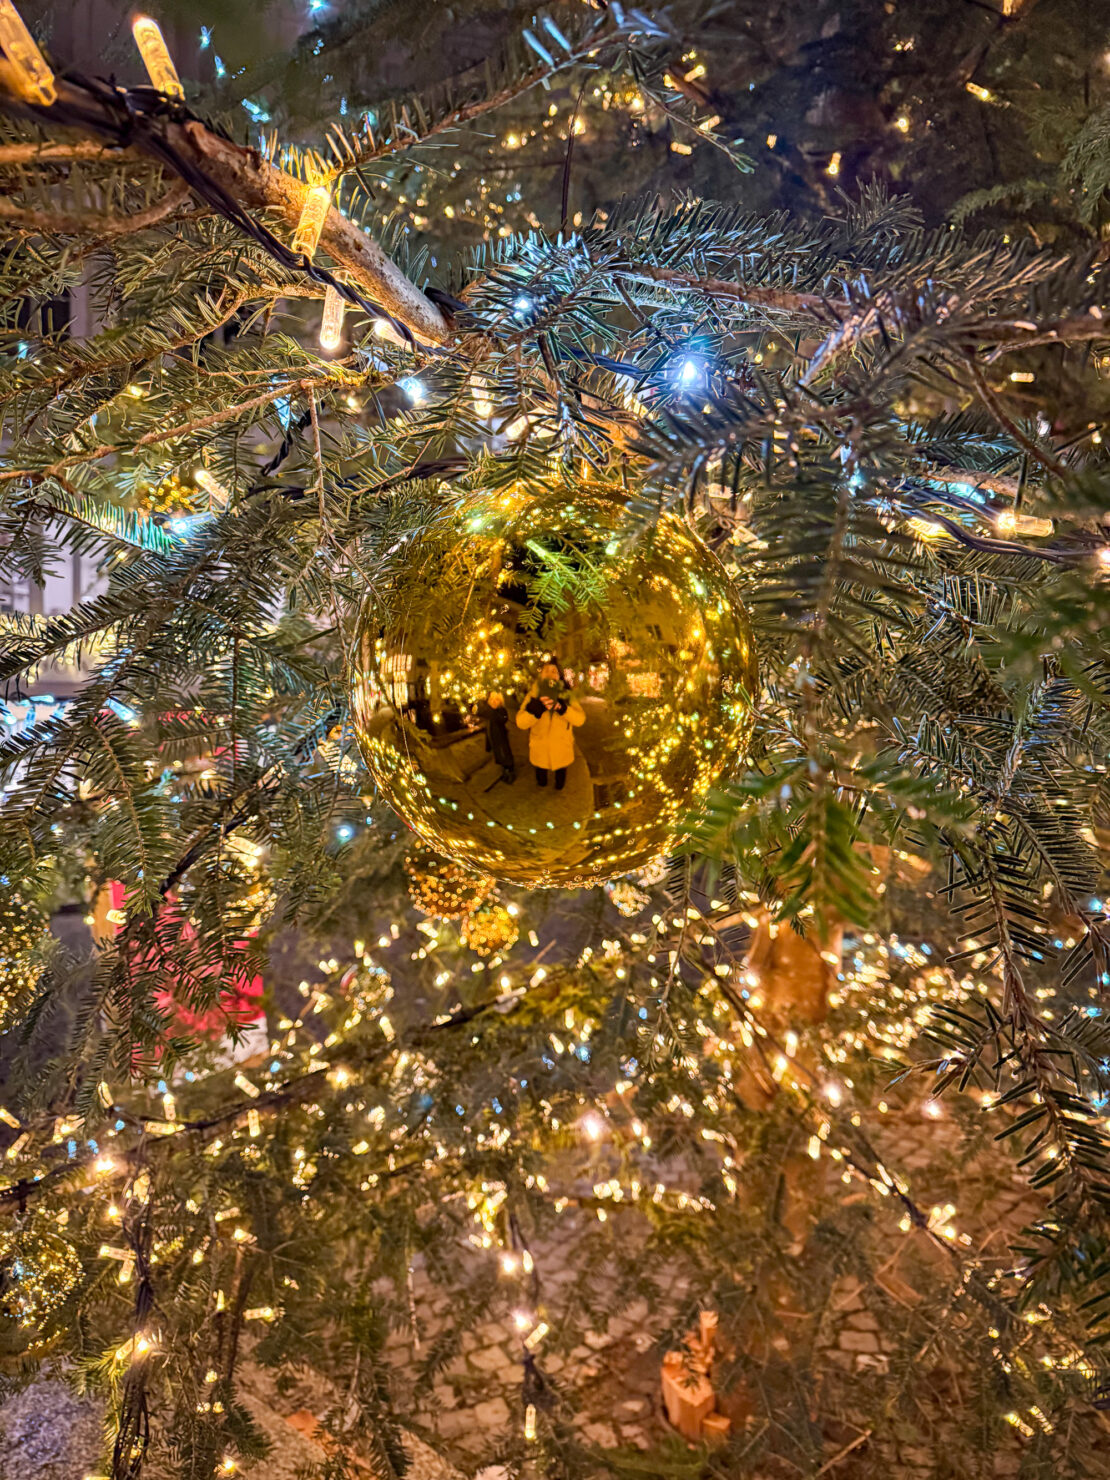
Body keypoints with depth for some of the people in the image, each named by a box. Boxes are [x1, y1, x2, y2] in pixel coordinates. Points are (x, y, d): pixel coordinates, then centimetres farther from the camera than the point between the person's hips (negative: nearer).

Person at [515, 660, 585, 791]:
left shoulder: (566, 695, -7)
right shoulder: (533, 695, -9)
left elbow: (580, 719, -17)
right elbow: (521, 722, -18)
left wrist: (562, 707, -35)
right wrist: (537, 706, -36)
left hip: (562, 750, 0)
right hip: (540, 750, 0)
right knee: (541, 776, 22)